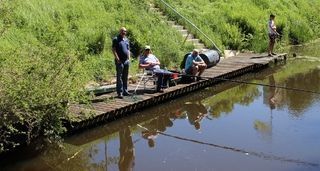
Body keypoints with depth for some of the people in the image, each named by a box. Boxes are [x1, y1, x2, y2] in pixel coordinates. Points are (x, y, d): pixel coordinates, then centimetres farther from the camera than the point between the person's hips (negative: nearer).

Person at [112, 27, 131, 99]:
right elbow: (113, 49, -9)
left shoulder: (127, 40, 17)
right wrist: (117, 58, -16)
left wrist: (129, 58, 11)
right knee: (119, 77, -4)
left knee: (125, 77, 11)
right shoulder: (116, 39, -3)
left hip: (126, 60, 7)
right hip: (120, 61, -6)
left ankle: (125, 91, 20)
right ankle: (120, 92, -3)